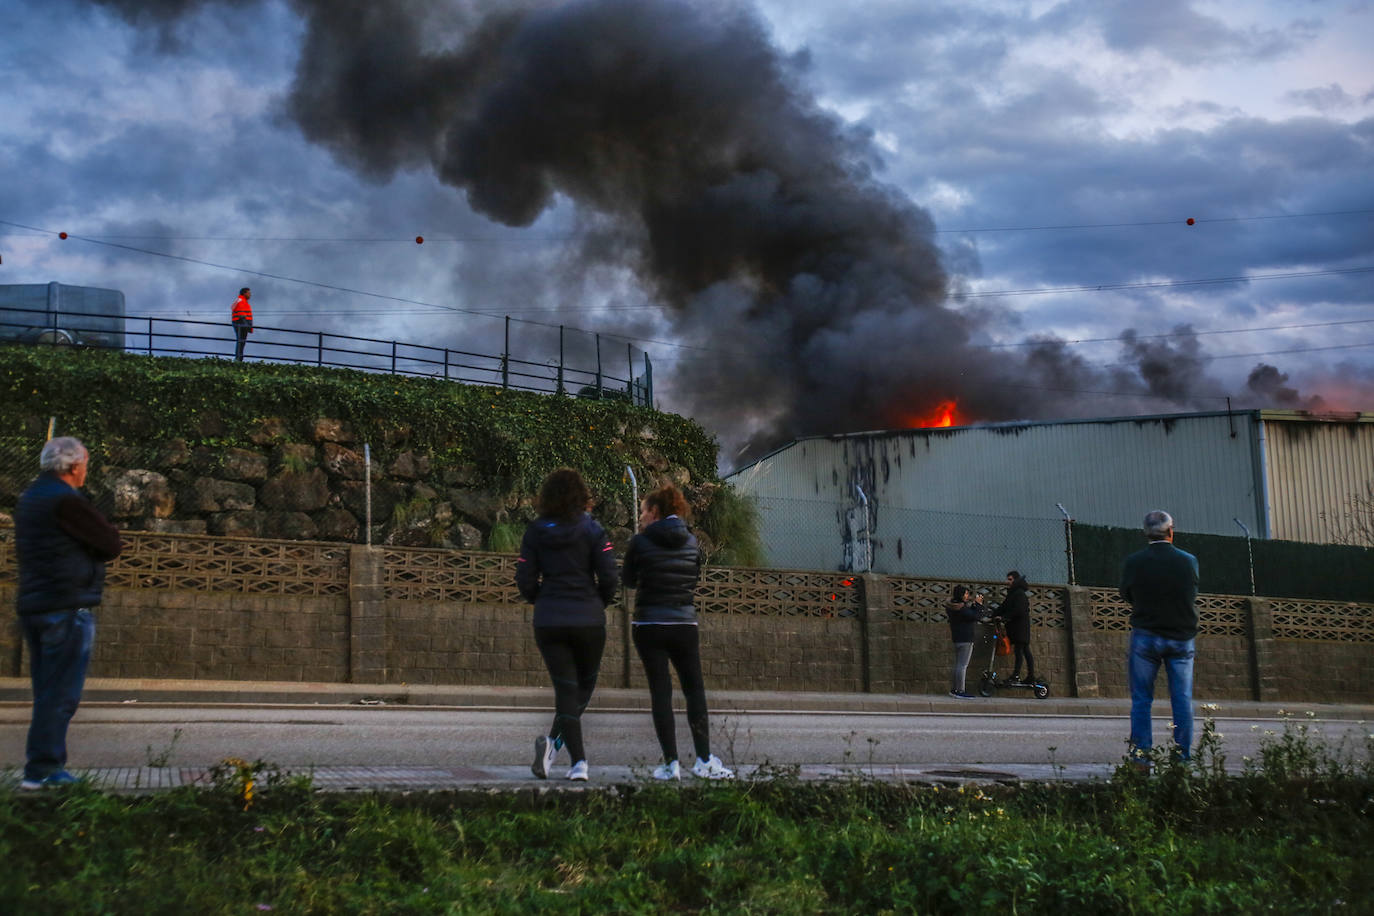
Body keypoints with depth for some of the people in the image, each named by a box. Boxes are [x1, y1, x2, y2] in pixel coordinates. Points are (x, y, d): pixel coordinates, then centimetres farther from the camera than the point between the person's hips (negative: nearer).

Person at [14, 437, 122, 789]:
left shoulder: (29, 498, 15)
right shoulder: (67, 501, -14)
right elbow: (112, 545, -13)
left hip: (31, 604, 9)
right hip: (68, 607, -9)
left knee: (47, 691, 14)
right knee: (61, 694, -5)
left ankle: (47, 764, 18)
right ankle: (41, 770, -5)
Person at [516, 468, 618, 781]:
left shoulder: (535, 532, 2)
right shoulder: (591, 530, -4)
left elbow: (525, 581, 0)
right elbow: (608, 576, -10)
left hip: (548, 622, 2)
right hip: (589, 620, -2)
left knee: (565, 690, 7)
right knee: (585, 685, 15)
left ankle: (578, 762, -4)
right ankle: (555, 740, -8)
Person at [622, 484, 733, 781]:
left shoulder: (641, 541, -7)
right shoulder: (691, 541, 2)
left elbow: (628, 581, 5)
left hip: (650, 625, -2)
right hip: (685, 623, 3)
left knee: (660, 692, 1)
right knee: (695, 690, 10)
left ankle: (671, 763, -2)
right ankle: (704, 760, 8)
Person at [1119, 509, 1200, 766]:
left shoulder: (1133, 562, -9)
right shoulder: (1189, 561, -5)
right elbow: (1194, 596, 8)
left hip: (1146, 636, -1)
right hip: (1182, 637, 1)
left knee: (1141, 700, 5)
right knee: (1183, 700, 6)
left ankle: (1140, 755, 1)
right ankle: (1183, 756, 6)